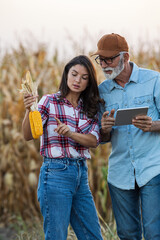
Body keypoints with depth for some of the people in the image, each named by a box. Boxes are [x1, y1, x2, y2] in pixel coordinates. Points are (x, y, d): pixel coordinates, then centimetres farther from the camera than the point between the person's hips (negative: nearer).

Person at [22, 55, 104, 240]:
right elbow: (28, 135, -12)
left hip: (81, 175, 5)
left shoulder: (90, 109, 11)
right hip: (56, 174, -5)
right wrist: (29, 111, -30)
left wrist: (70, 133, -22)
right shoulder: (50, 102, -2)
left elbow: (93, 141, -4)